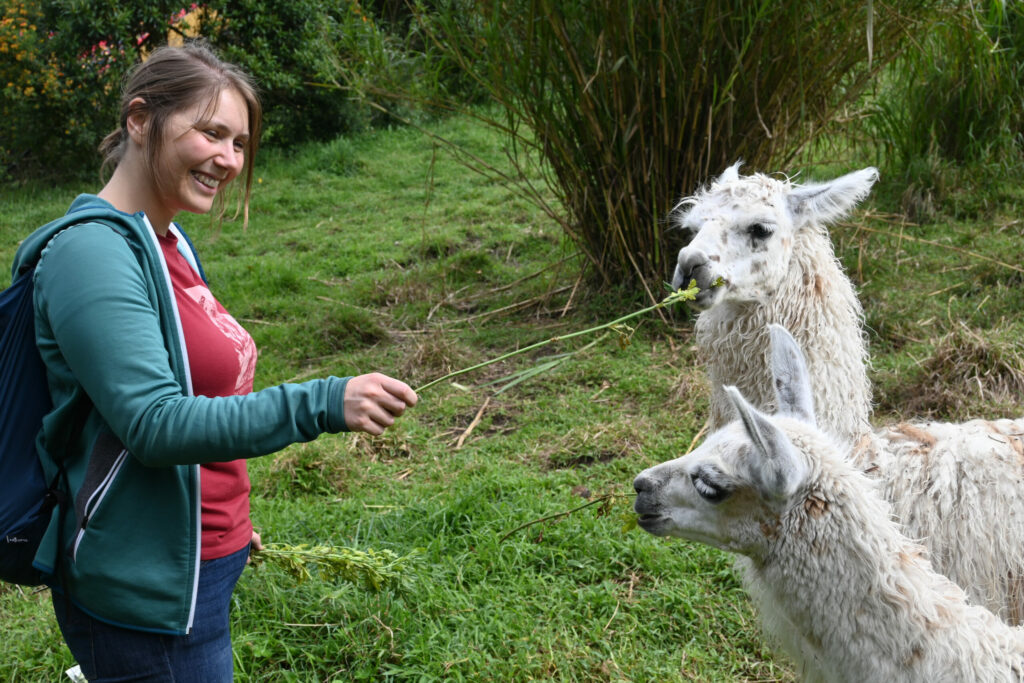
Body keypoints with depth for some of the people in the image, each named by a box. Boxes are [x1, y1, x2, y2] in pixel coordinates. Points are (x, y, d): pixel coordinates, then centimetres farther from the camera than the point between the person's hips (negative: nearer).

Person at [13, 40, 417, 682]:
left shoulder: (166, 241, 8)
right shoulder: (93, 252, -20)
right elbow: (153, 424, -27)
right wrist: (321, 405, -35)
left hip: (197, 565, 9)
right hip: (146, 592, -9)